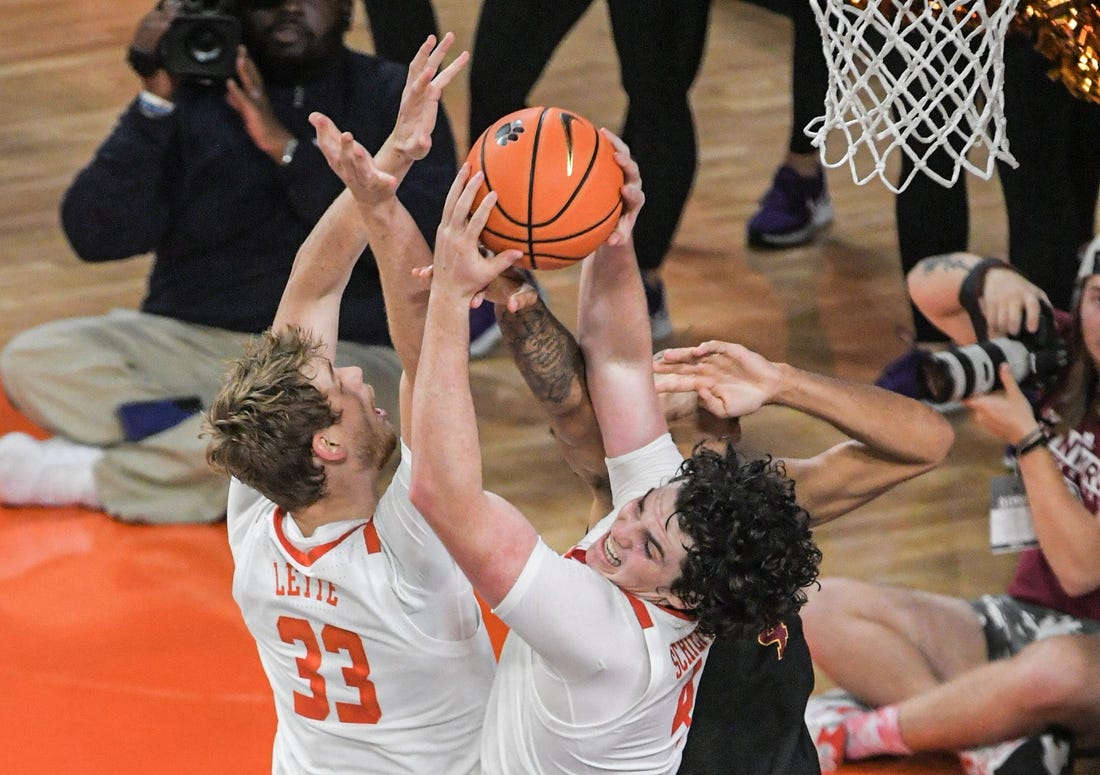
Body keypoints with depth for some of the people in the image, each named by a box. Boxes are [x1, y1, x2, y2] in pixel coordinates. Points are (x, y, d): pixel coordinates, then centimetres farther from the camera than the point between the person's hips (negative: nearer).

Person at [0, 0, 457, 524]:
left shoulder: (392, 98, 7)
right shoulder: (193, 93, 8)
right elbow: (96, 238, -3)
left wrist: (285, 146, -14)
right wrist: (156, 103, -11)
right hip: (186, 339, 2)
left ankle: (87, 475, -22)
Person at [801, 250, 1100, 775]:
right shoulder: (1057, 357, 4)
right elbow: (927, 284, 8)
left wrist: (1026, 440, -18)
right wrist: (991, 278, -13)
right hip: (1021, 619, 7)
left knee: (1056, 670, -44)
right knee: (824, 608, -14)